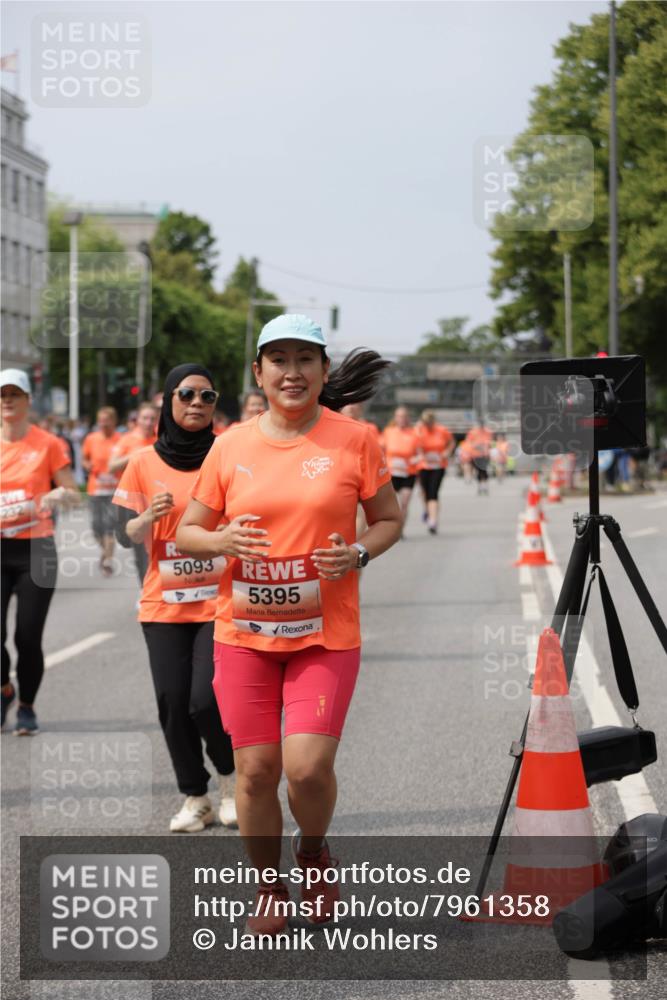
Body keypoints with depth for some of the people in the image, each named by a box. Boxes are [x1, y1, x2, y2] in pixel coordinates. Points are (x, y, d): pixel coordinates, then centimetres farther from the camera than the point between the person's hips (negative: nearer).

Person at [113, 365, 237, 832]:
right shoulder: (144, 462, 3)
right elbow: (125, 535, 3)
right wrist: (149, 517, -16)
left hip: (221, 601, -2)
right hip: (164, 604, 2)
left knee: (207, 700, -12)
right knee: (173, 704, 0)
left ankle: (231, 779, 16)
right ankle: (194, 798, 18)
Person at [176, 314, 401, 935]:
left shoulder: (354, 440, -1)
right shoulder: (232, 445, 4)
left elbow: (389, 518, 9)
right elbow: (186, 533, 9)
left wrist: (360, 553, -11)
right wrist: (221, 541, -13)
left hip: (326, 633, -2)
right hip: (244, 633, 2)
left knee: (307, 766, -12)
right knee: (255, 769, 3)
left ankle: (313, 850, 22)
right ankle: (268, 893, 23)